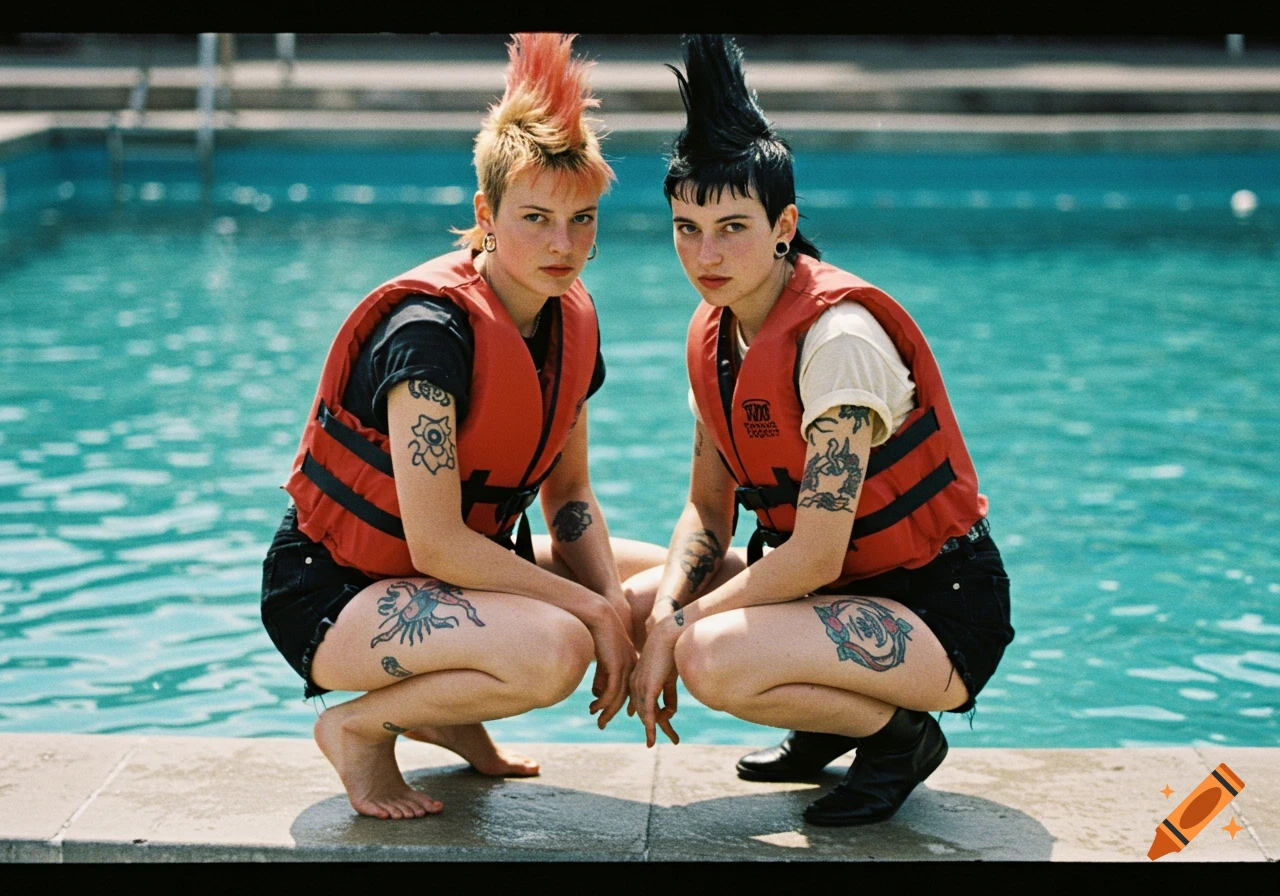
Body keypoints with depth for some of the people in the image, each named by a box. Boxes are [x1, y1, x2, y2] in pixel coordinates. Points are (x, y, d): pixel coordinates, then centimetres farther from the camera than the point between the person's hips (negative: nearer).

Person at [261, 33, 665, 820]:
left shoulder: (571, 321, 0)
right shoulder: (430, 330, -25)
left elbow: (570, 494, 7)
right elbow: (436, 544, -28)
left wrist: (617, 613, -11)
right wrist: (594, 611, -22)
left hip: (466, 568, 9)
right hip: (334, 593, -9)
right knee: (552, 651, -33)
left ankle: (445, 704, 11)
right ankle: (360, 725, -6)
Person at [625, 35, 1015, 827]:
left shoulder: (838, 337, -24)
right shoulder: (713, 333, 2)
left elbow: (815, 558, -26)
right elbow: (709, 507, 4)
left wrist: (681, 627, -18)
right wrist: (664, 611, -14)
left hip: (941, 610, -9)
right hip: (837, 581, 9)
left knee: (713, 658, -29)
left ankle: (901, 732, -3)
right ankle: (829, 722, 15)